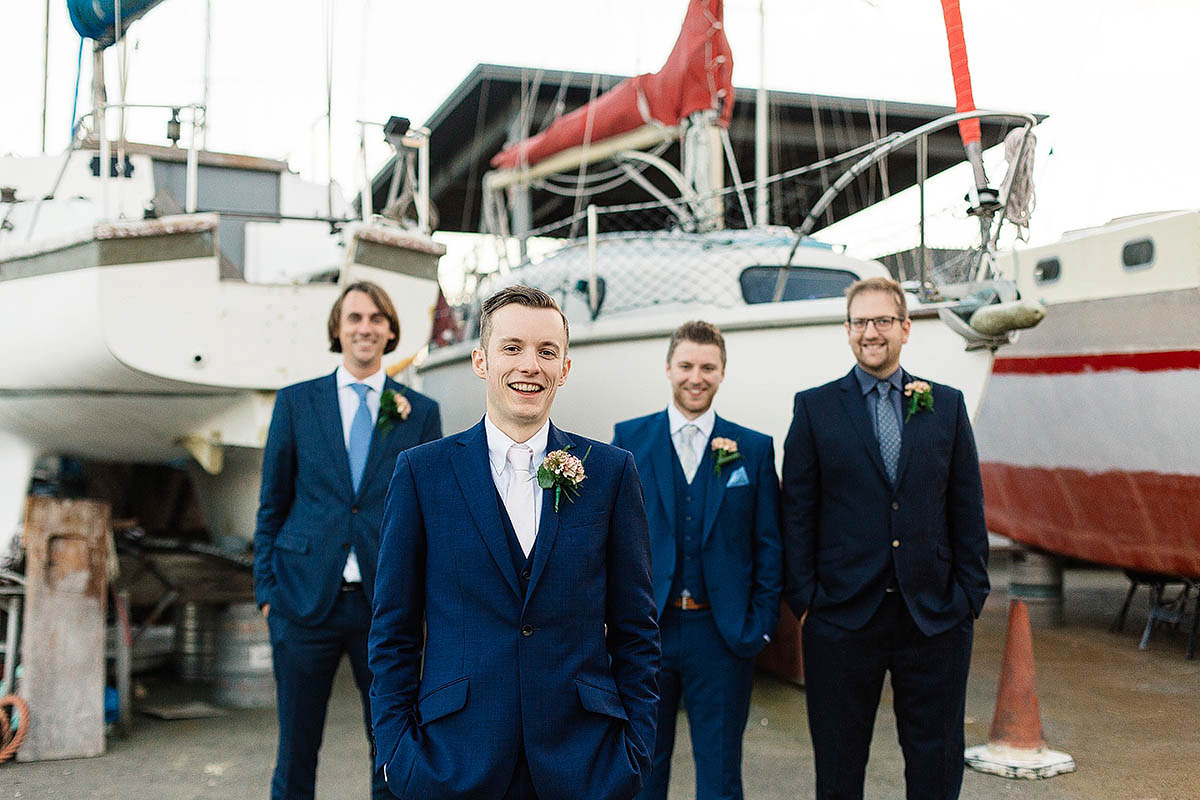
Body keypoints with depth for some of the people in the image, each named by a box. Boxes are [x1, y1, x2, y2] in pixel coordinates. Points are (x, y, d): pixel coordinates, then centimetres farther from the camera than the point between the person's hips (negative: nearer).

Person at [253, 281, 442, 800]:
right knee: (296, 748, 8)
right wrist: (267, 590, 2)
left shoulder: (421, 412, 5)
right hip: (306, 600, 0)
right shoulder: (296, 402, 5)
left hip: (388, 604, 0)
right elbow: (272, 504, 8)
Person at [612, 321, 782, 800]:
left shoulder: (754, 449, 3)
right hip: (645, 630, 0)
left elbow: (769, 545, 4)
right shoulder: (629, 438, 3)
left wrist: (762, 623, -3)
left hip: (724, 634, 0)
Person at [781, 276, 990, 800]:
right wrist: (803, 598, -5)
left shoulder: (947, 404, 7)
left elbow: (967, 510, 7)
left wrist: (971, 594, 1)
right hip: (843, 616, -1)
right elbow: (797, 513, 0)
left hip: (935, 616, 2)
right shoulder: (814, 407, 2)